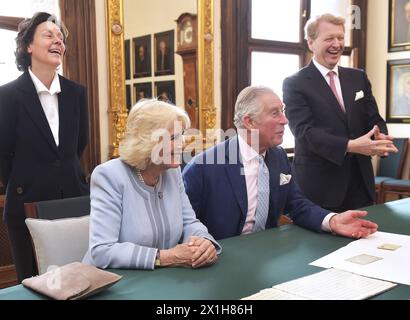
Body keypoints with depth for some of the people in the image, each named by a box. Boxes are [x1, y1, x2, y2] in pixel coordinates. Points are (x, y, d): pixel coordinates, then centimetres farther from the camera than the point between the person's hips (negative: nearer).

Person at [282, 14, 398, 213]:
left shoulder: (358, 77, 11)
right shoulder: (295, 84, -6)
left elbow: (374, 119, 8)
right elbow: (305, 131, -17)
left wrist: (380, 137, -16)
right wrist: (350, 146, -30)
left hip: (361, 180, 5)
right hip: (319, 185, -5)